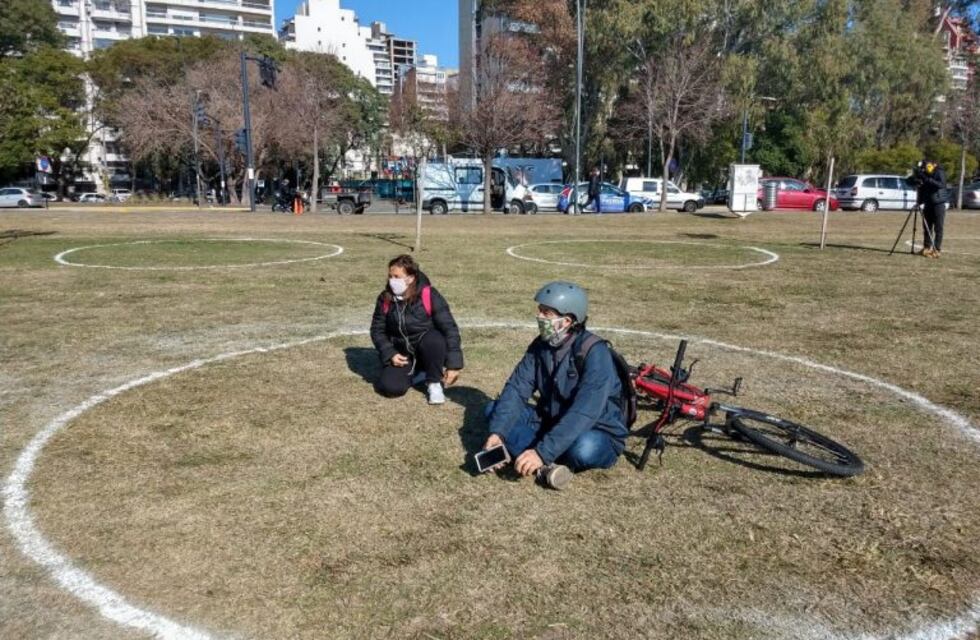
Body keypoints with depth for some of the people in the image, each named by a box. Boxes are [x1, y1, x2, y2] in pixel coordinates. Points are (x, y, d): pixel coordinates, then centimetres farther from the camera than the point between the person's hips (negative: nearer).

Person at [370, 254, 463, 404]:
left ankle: (434, 383, -11)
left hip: (428, 350, -2)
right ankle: (415, 373, 12)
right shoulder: (385, 299, -8)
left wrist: (454, 365, -23)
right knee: (390, 387, -22)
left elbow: (450, 329, -19)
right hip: (401, 354, 3)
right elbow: (377, 330, 3)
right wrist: (390, 354, -13)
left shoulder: (429, 296, -19)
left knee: (434, 339, -37)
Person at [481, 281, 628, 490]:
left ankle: (544, 462, -8)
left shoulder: (595, 353, -25)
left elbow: (583, 413, -34)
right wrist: (497, 433, -25)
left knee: (583, 449, -41)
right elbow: (516, 389, -9)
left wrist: (542, 452, -41)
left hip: (597, 433, -6)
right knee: (494, 409, -7)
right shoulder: (540, 345, -4)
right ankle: (546, 468, -26)